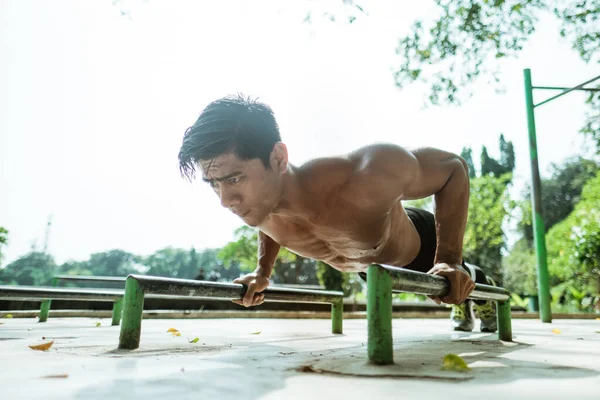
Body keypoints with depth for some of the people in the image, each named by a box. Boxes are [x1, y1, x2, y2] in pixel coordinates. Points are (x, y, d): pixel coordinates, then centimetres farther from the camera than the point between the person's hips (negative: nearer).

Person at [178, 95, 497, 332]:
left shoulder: (370, 174, -51)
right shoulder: (257, 202, -32)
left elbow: (454, 167, -31)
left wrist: (449, 259, -38)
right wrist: (262, 271, -15)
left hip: (420, 246, -4)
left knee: (457, 280, 31)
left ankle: (476, 282, 65)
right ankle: (461, 301, 68)